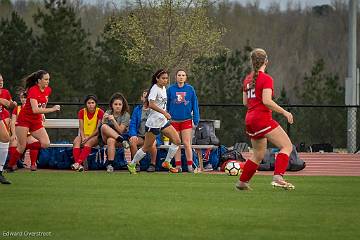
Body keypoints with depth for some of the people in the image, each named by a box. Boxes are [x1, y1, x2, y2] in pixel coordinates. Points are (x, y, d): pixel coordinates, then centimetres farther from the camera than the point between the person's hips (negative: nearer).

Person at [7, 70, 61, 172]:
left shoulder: (48, 90, 1)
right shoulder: (33, 91, -21)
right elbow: (35, 110, -31)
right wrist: (52, 109, -31)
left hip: (36, 121, 6)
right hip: (24, 120, -6)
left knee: (46, 143, -10)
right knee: (21, 146, -9)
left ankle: (26, 147, 11)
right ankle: (10, 166, 7)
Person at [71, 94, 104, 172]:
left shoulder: (100, 112, -6)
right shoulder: (82, 112, 4)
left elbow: (98, 129, -10)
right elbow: (81, 128, 0)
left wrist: (88, 138, -20)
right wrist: (83, 138, -19)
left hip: (95, 136, -3)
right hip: (84, 135, 3)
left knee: (88, 142, -36)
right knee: (76, 141, -30)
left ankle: (78, 162, -50)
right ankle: (79, 165, -46)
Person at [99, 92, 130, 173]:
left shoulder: (126, 115, -1)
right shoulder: (108, 113, 6)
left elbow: (120, 130, -11)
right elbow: (102, 128, 1)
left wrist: (113, 120, -22)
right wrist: (103, 120, -18)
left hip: (120, 136, -3)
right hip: (105, 138, 3)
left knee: (111, 140, -40)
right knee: (104, 127, -31)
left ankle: (110, 164, -39)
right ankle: (123, 141, -34)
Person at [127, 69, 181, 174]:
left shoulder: (163, 88, 11)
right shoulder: (155, 89, -16)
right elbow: (151, 104, -29)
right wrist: (164, 112, -34)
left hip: (163, 121, 8)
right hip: (153, 122, -8)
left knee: (177, 140, -3)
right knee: (147, 147, 0)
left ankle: (167, 162, 9)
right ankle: (132, 164, 15)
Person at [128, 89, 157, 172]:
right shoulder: (137, 109, 14)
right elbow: (132, 124, 10)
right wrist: (133, 135, -10)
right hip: (140, 136, 3)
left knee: (152, 143, -37)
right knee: (132, 141, -31)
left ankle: (153, 164, -14)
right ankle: (136, 164, -18)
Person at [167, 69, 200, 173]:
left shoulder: (190, 89, 2)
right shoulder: (171, 89, 1)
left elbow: (195, 105, 5)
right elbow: (166, 105, 7)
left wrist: (195, 120, 1)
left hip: (186, 120, -1)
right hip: (174, 120, 1)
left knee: (187, 143, -5)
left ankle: (190, 166, 0)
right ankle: (178, 166, 10)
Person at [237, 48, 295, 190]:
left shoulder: (248, 79, 13)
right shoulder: (266, 79, -10)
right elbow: (267, 101, -20)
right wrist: (284, 112, -14)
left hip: (250, 119, 8)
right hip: (263, 119, -8)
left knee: (259, 154, 21)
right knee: (287, 146, -9)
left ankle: (242, 182, 24)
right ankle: (277, 177, -26)